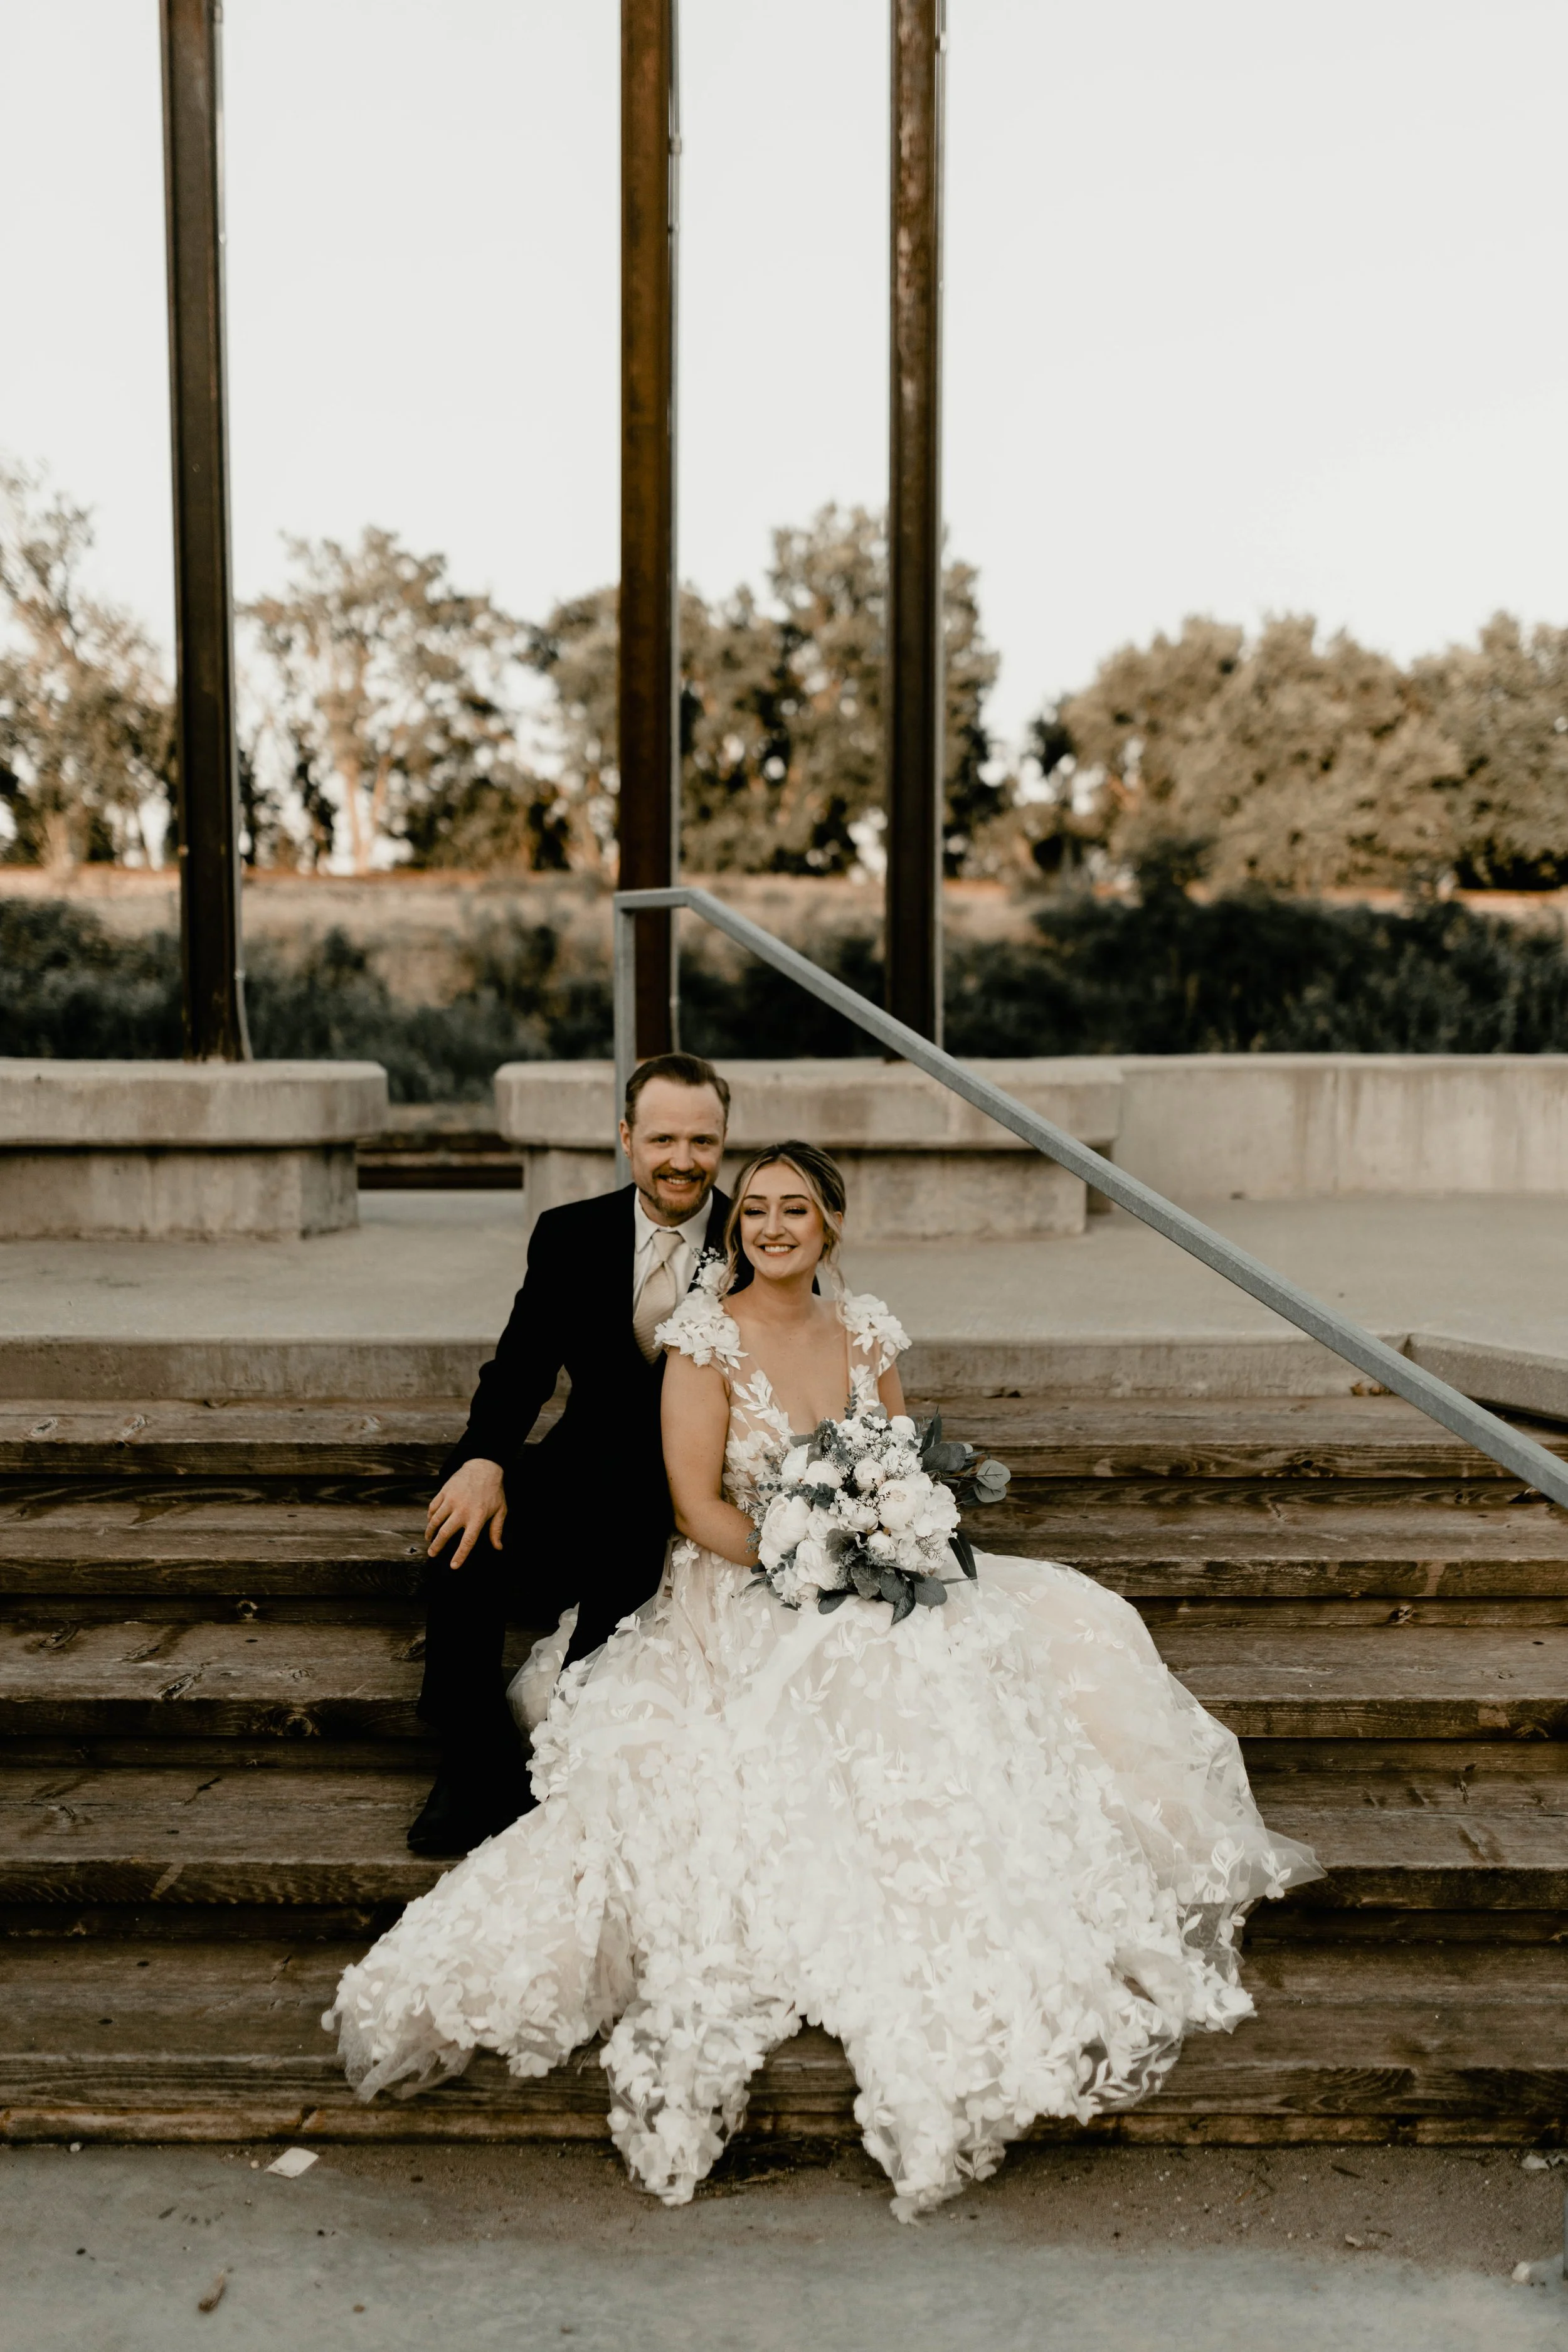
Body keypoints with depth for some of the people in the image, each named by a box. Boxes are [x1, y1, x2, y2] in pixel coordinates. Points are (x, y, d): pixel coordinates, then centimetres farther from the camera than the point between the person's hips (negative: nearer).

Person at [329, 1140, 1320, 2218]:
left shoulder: (866, 1329, 8)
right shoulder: (707, 1335, -8)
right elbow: (700, 1509, -12)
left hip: (872, 1592, 6)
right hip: (746, 1603, -5)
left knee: (1066, 1627, -11)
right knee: (886, 1681, -34)